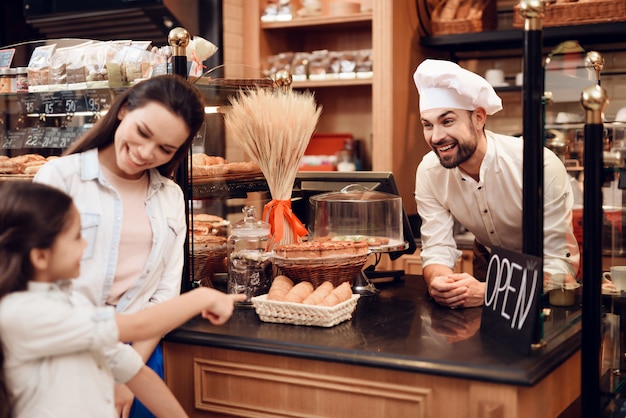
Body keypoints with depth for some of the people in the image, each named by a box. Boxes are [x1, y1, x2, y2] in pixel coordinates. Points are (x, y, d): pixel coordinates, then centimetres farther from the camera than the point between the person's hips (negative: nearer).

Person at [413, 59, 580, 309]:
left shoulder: (542, 165, -28)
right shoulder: (429, 172, -15)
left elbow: (559, 264, -28)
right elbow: (437, 250, -12)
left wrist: (488, 292, -43)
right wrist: (438, 281, -36)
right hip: (490, 266, 4)